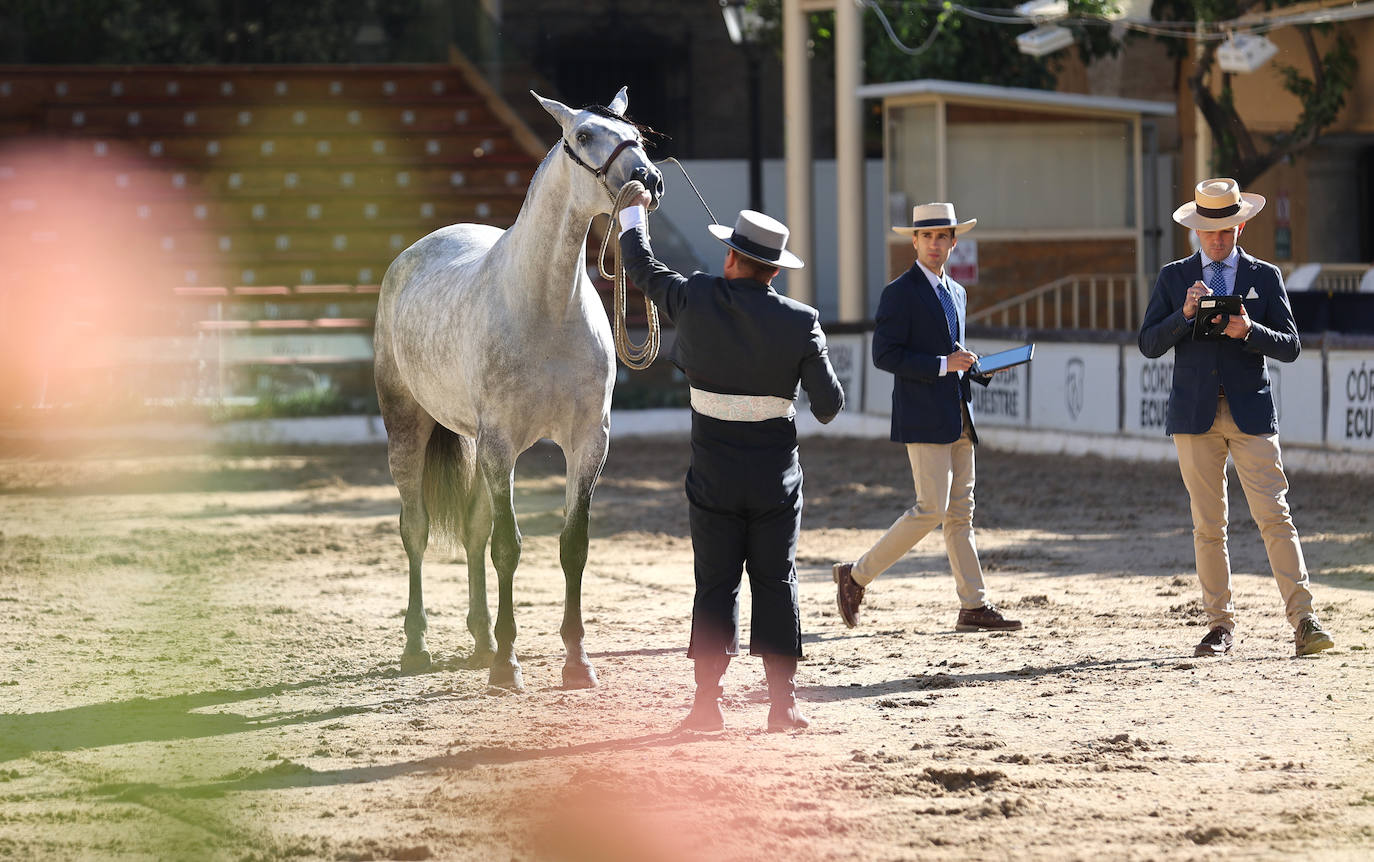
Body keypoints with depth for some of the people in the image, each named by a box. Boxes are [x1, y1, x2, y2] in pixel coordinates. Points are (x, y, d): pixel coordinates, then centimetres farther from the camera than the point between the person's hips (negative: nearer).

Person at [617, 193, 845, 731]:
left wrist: (633, 213, 26)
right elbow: (829, 405, -6)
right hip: (777, 475, 0)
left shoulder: (695, 300, -9)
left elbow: (642, 269, 9)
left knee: (715, 585, 6)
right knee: (776, 583, 7)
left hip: (713, 476, 0)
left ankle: (708, 702, 5)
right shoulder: (801, 324, -9)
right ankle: (783, 702, 6)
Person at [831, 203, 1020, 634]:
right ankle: (857, 574, 0)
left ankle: (974, 607, 6)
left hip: (957, 420, 8)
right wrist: (943, 364, -18)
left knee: (960, 513, 6)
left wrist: (974, 369, 8)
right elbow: (885, 355, -14)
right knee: (931, 508, -13)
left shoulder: (956, 292, 18)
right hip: (924, 418, -8)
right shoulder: (900, 293, -7)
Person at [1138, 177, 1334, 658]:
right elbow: (1149, 345, 4)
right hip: (1195, 415, 1)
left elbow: (1290, 347, 4)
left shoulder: (1265, 277, 8)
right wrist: (1185, 314, -13)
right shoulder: (1173, 278, 10)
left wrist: (1249, 331, -15)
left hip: (1252, 414, -1)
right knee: (1207, 526, 2)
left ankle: (1304, 622, -10)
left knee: (1274, 515, -9)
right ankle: (1220, 625, 9)